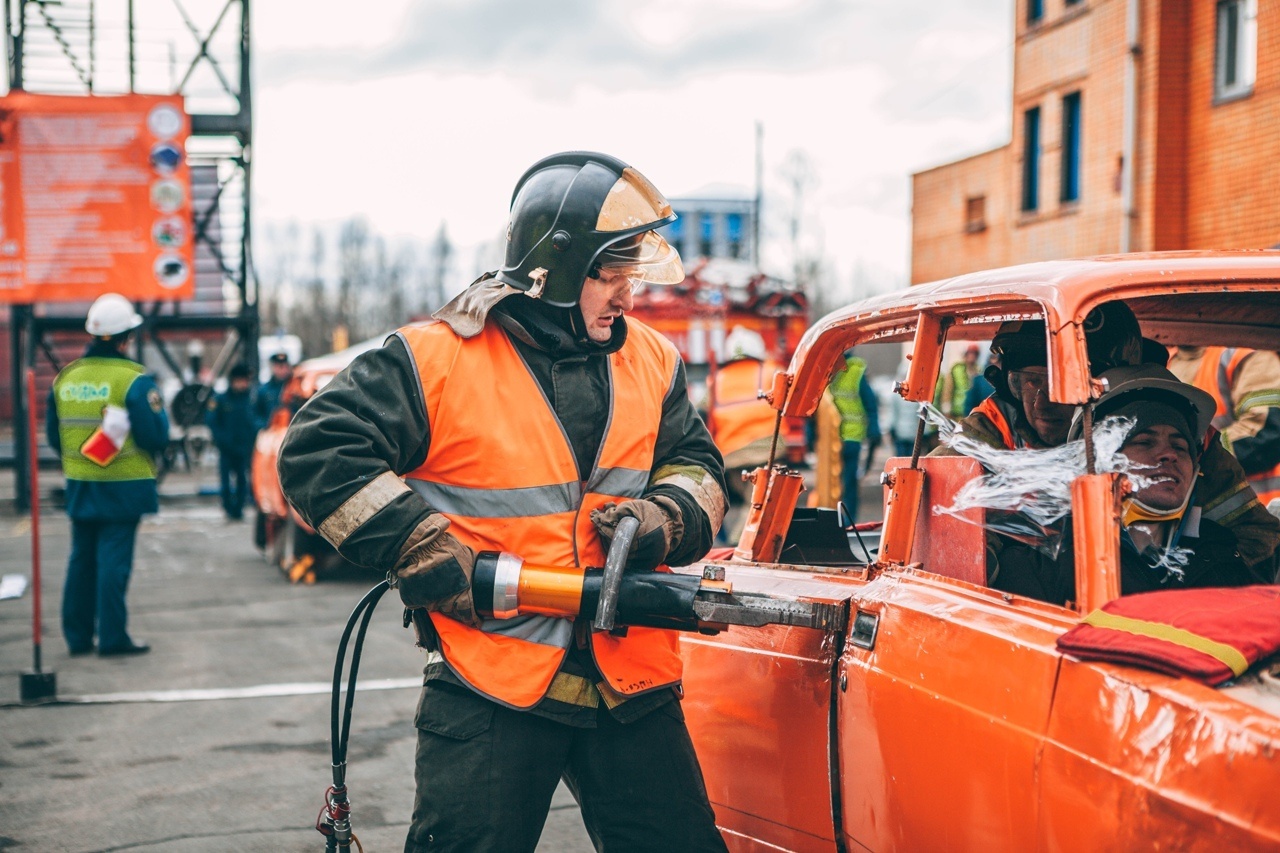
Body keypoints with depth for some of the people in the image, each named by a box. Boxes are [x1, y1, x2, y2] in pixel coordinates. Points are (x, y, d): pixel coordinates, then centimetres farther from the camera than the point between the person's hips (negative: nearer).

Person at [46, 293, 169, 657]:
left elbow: (53, 435, 11)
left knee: (82, 558, 13)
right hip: (122, 488, -5)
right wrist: (159, 411, 5)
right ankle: (113, 637, 0)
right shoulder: (133, 379, -14)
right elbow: (156, 436, -15)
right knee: (114, 559, -2)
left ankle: (78, 636, 18)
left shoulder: (65, 377, 5)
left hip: (79, 487, 6)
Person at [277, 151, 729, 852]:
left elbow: (697, 465, 16)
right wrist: (419, 546, -16)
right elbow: (318, 451, -11)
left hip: (632, 683, 5)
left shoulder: (650, 361, 10)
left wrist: (665, 518, -8)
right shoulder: (435, 359, -8)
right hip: (490, 686, -4)